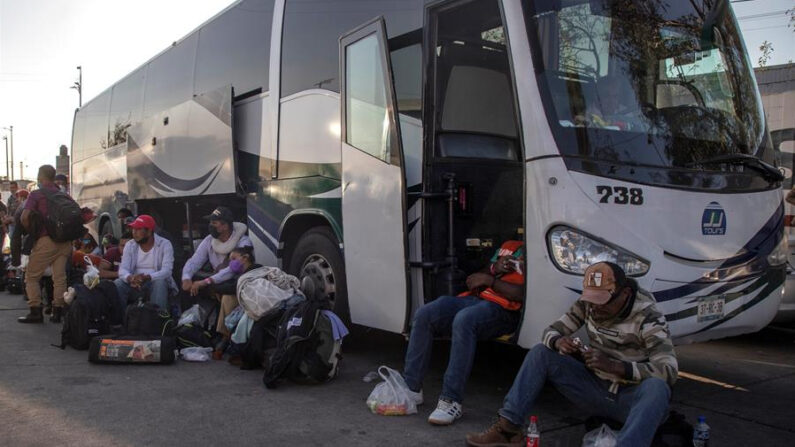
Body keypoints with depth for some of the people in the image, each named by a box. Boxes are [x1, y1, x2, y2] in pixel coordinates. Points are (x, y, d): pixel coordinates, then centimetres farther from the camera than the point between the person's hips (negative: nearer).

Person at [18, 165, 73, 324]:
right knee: (60, 277, 6)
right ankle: (58, 311, 6)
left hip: (46, 240, -5)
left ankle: (36, 311, 3)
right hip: (65, 241, 5)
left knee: (32, 276, 7)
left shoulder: (36, 194, -2)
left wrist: (30, 231, 3)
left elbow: (24, 216, -13)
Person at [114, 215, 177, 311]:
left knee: (160, 283, -35)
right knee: (117, 284, -24)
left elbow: (167, 271, -20)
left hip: (156, 281, -3)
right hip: (135, 282, 3)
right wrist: (130, 278, -34)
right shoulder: (130, 245, 3)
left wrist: (147, 277, -38)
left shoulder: (165, 244, -8)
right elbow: (123, 269, -9)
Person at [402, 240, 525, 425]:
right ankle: (411, 388, -13)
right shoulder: (509, 245, 31)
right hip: (474, 299, 8)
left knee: (464, 320, -38)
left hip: (502, 308, -7)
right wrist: (495, 267, 10)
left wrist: (490, 281, -7)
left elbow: (524, 294, -10)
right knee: (424, 314, -15)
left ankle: (451, 401, -36)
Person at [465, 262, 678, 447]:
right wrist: (558, 342, -23)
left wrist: (615, 366, -36)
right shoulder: (588, 304, -2)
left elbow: (669, 371, -24)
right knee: (540, 353, -9)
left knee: (657, 387, -38)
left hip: (631, 398, -4)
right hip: (597, 389, 5)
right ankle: (508, 428, -16)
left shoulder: (648, 317, -16)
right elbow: (551, 331, 3)